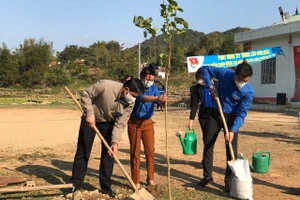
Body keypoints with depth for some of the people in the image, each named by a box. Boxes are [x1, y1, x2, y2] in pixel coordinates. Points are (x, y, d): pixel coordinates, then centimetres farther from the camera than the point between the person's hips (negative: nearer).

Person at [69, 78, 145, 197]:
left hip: (109, 123, 4)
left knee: (109, 153, 2)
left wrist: (115, 142, -27)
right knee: (82, 152, 1)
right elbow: (86, 95, -22)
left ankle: (106, 185, 15)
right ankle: (74, 184, 14)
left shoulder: (130, 103, -20)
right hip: (91, 119, -3)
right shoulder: (105, 85, -35)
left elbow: (120, 124, -18)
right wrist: (90, 113, -28)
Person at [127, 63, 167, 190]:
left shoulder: (154, 88, -1)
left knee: (150, 151, 7)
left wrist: (163, 100, -41)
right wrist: (157, 98, -53)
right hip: (134, 122, -4)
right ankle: (136, 182, 10)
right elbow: (142, 98, -36)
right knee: (135, 152, 1)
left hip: (148, 122, 4)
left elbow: (160, 102, -17)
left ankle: (150, 178, 22)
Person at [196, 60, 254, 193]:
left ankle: (229, 181, 11)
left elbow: (241, 114, -21)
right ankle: (207, 176, 22)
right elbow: (205, 69, -6)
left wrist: (232, 130, -31)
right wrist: (210, 86, -16)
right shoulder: (224, 74, -20)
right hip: (215, 114, 2)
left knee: (231, 150, -3)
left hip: (232, 118, -2)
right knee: (208, 145, 7)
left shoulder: (249, 92, -23)